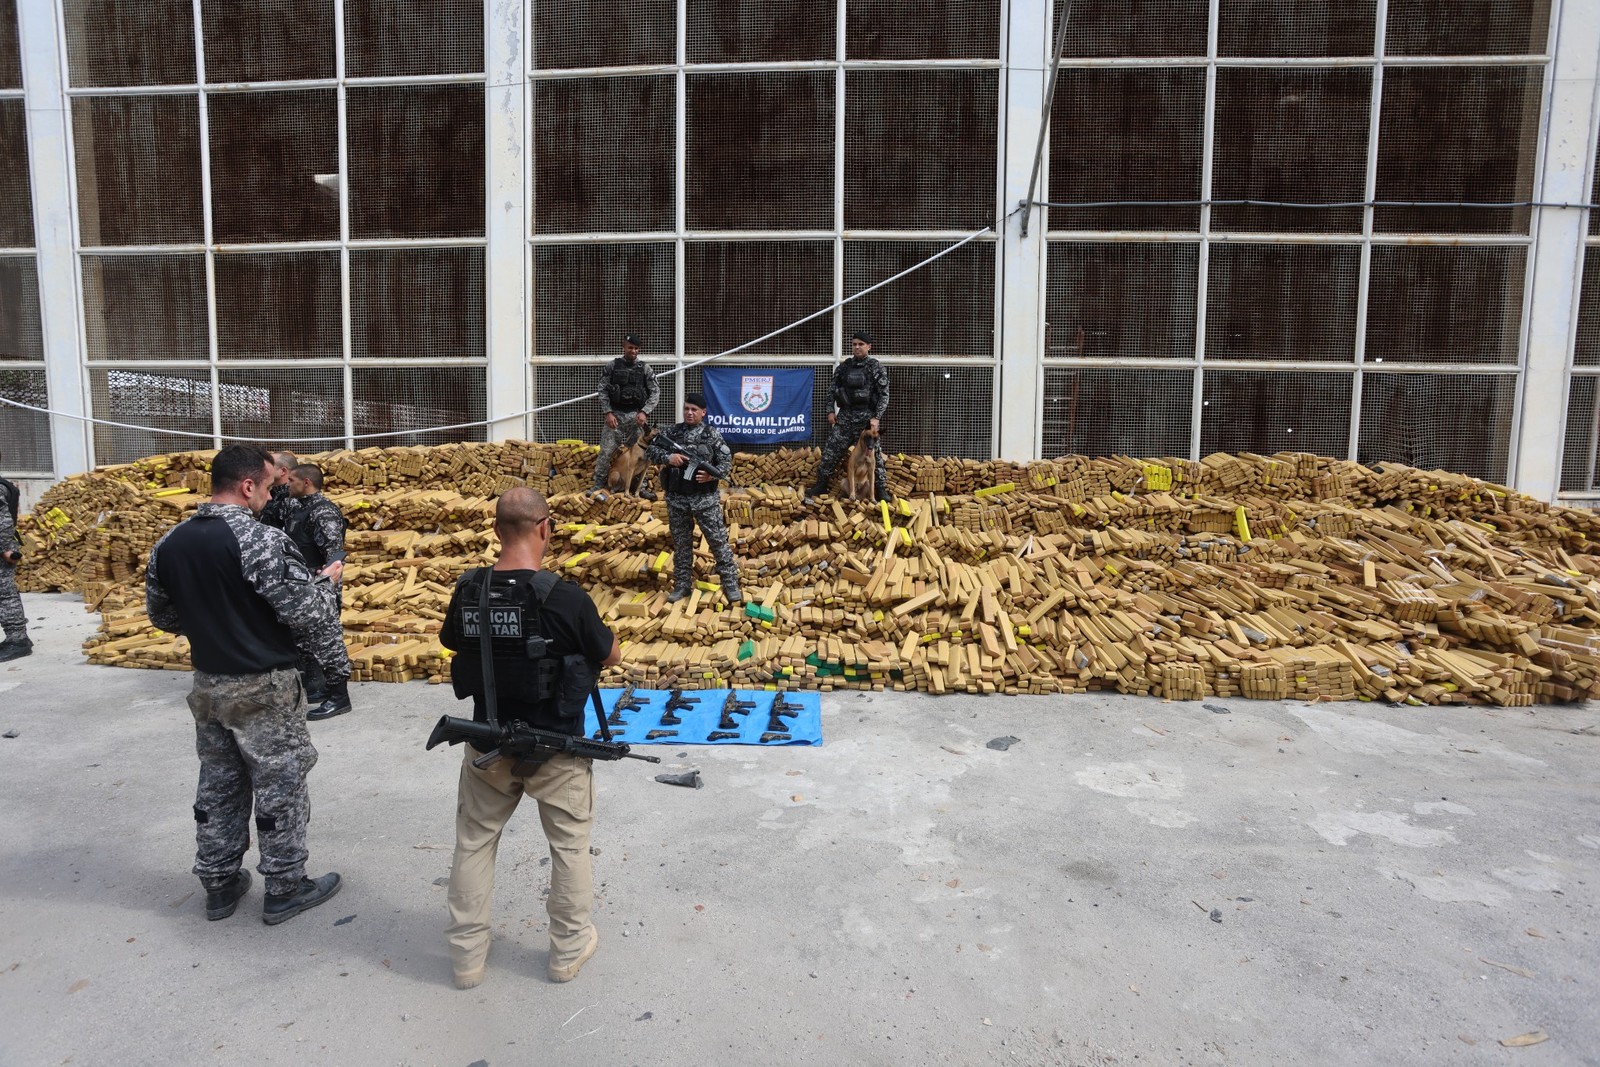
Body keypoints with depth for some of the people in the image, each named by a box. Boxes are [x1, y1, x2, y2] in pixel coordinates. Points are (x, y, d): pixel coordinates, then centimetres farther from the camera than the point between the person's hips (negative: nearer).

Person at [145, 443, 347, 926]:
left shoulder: (169, 543, 2)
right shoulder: (260, 541, -21)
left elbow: (160, 613, 15)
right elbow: (308, 611, -19)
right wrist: (336, 660, -5)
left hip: (207, 684, 7)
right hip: (263, 687, -7)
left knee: (218, 784, 19)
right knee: (279, 786, 6)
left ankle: (219, 884, 30)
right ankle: (285, 888, 18)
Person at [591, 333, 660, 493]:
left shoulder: (645, 368, 5)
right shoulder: (611, 366, 3)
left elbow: (655, 392, 2)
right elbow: (602, 391, 2)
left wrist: (644, 412, -10)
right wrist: (608, 413, -8)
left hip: (636, 415, 1)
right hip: (615, 414, -1)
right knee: (606, 451, -3)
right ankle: (598, 485, 4)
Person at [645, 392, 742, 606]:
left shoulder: (712, 435, -1)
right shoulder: (672, 433, 5)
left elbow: (727, 462, -2)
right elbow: (649, 451, 6)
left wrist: (712, 475, -22)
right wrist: (667, 457, -14)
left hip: (705, 498, -3)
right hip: (677, 498, 3)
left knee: (718, 540, -1)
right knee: (681, 543, 12)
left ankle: (730, 583, 7)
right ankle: (682, 584, 23)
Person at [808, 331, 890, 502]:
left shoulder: (876, 368, -3)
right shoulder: (844, 366, 10)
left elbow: (884, 395, -6)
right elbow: (833, 389, 16)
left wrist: (876, 417, -14)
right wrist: (831, 411, 6)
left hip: (866, 417, -4)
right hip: (845, 416, 4)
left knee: (873, 453, 0)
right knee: (830, 450, 3)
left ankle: (881, 489, 8)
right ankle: (821, 484, 14)